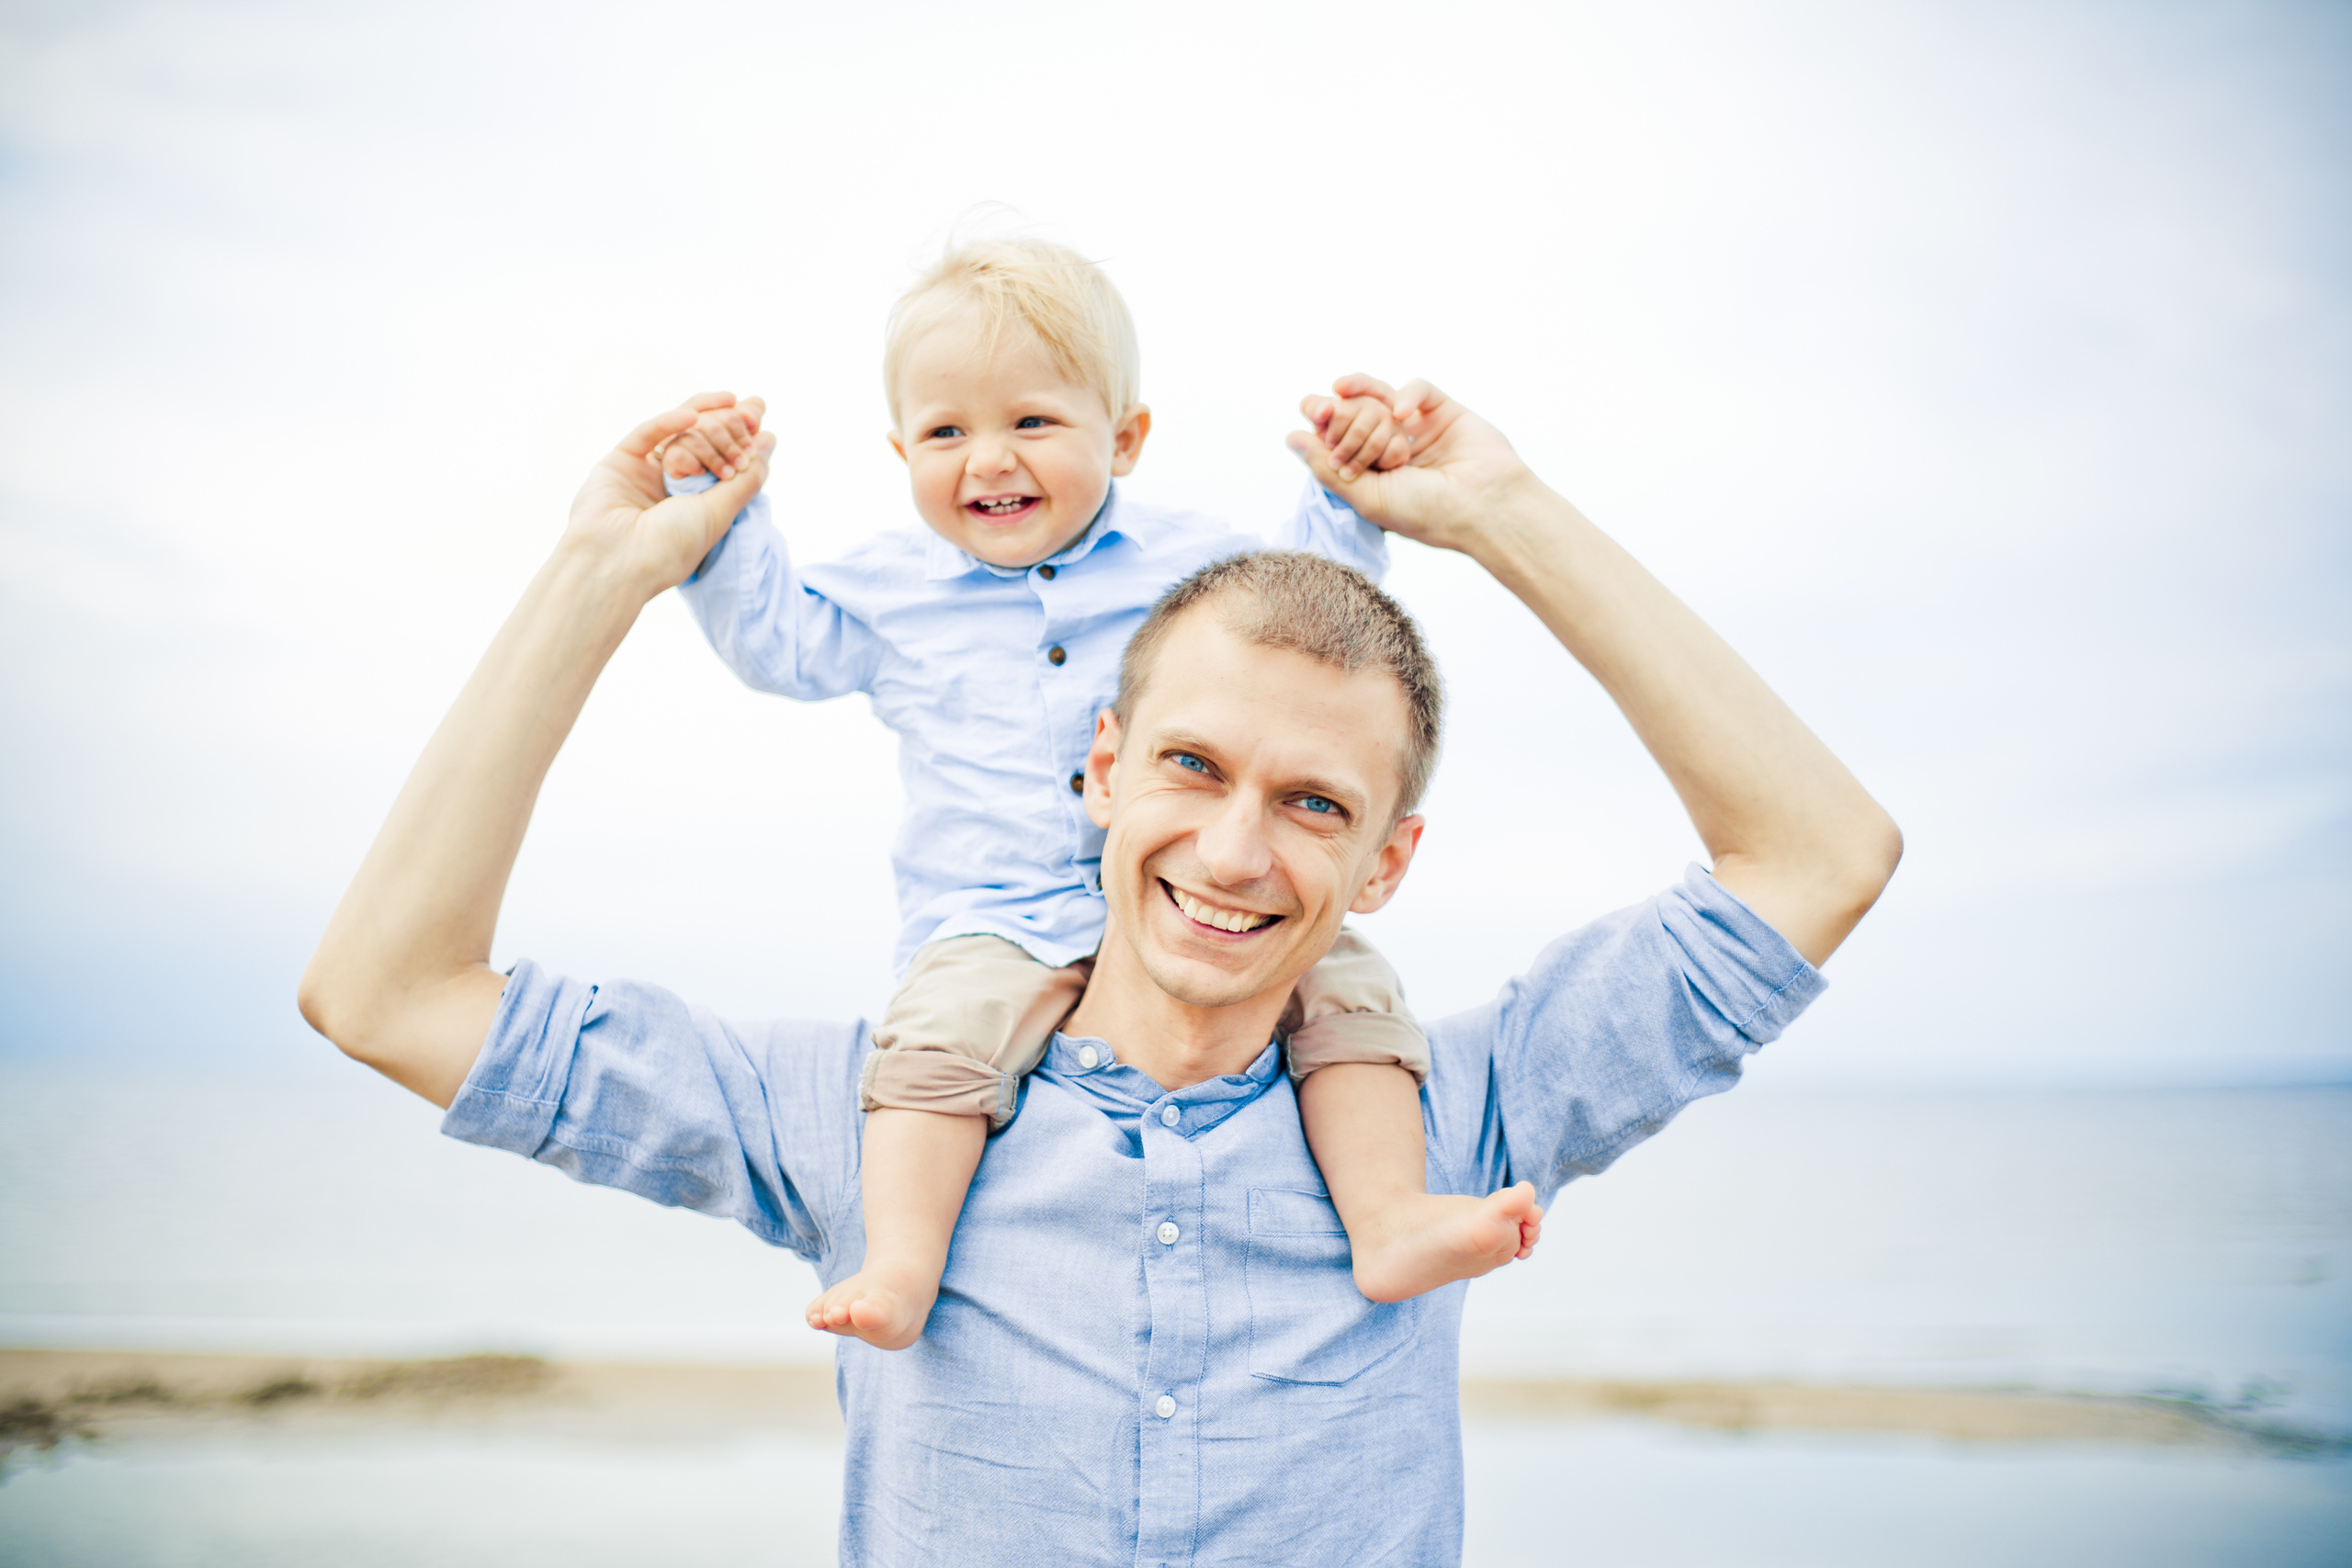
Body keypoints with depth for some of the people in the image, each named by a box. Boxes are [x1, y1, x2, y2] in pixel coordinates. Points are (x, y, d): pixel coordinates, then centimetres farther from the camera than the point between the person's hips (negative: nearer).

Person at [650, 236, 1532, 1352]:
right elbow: (771, 636, 17)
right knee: (946, 1021, -32)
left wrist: (1347, 495, 4)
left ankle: (1388, 1217, -22)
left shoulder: (1187, 562, 11)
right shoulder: (890, 591, 12)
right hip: (996, 927, -1)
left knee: (1343, 979, -19)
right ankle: (901, 1262, -35)